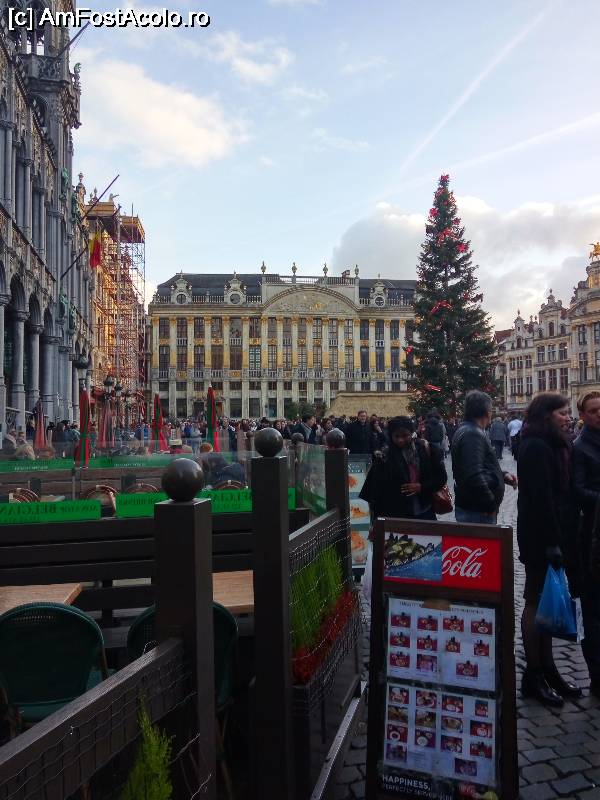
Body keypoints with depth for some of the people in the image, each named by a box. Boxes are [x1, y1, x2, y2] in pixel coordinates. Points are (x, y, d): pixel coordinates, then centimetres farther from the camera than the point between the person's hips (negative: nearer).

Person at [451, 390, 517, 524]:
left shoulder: (468, 430, 15)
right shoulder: (472, 434, -19)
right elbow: (474, 475, -29)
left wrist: (502, 475, 13)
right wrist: (491, 504, -21)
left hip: (471, 507, 11)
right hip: (478, 511, -11)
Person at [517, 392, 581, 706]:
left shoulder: (552, 445, 13)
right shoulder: (537, 448, -17)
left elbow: (561, 495, 14)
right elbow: (541, 499, -22)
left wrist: (561, 539, 10)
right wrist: (552, 543, -22)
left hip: (553, 536, 9)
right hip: (539, 538, -9)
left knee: (545, 601, 15)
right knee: (536, 602, 1)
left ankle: (547, 669, 26)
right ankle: (533, 677, 14)